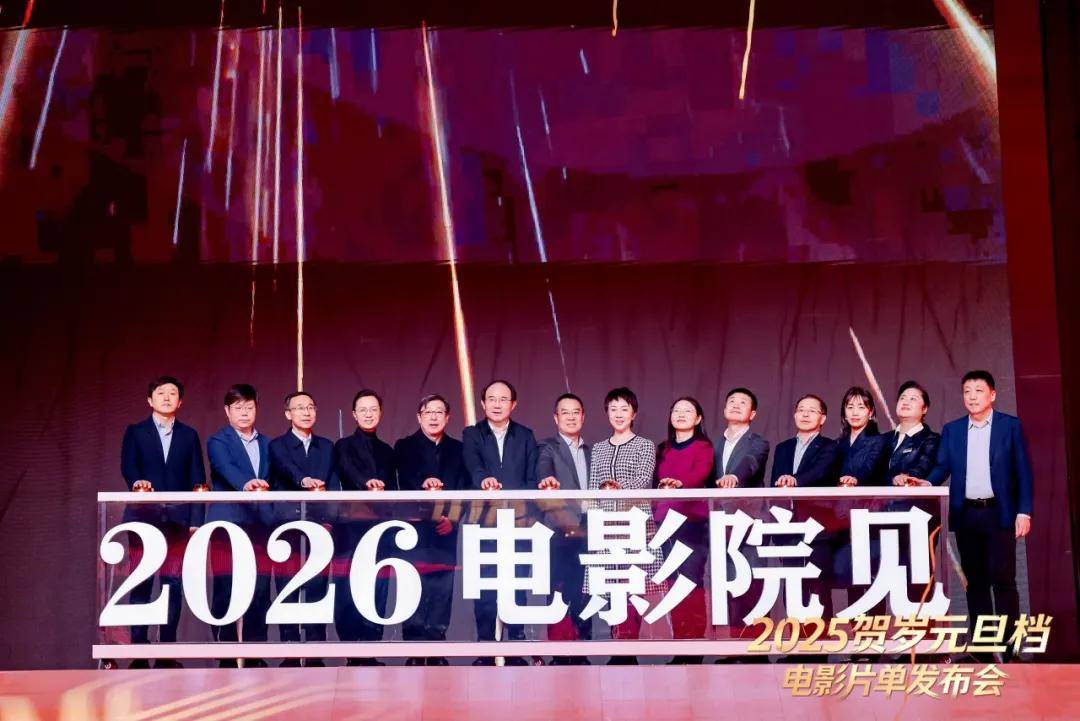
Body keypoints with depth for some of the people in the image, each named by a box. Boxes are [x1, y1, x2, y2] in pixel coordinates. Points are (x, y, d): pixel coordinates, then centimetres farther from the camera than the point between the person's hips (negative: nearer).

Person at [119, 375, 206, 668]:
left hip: (177, 519, 1)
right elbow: (127, 466, -3)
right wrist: (138, 482, -27)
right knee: (141, 583, -2)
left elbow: (197, 480, 8)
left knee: (173, 584, -2)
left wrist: (195, 520, -1)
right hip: (144, 518, -1)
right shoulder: (135, 432, 11)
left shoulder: (189, 435, 14)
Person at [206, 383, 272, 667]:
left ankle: (255, 654, 10)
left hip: (258, 526, 4)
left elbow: (269, 481, 16)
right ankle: (227, 656, 4)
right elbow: (226, 469, -20)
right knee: (226, 591, -3)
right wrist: (246, 484, -38)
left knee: (260, 590, 1)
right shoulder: (218, 441, 0)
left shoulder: (266, 444, 17)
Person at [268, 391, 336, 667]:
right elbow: (287, 469, -16)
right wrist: (304, 481, -36)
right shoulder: (278, 445, 5)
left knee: (317, 588, -1)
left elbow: (332, 482, 9)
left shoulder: (326, 446, 18)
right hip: (287, 524, -2)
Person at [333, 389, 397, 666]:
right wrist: (367, 484, -34)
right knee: (349, 590, -8)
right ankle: (352, 654, -3)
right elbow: (348, 473, -13)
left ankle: (371, 652, 3)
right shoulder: (344, 446, 7)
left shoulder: (387, 451, 21)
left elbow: (392, 490, 18)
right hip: (352, 526, -4)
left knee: (378, 590, -1)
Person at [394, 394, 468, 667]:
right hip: (415, 529, -2)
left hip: (446, 531, 3)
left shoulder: (457, 449, 15)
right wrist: (423, 485, -28)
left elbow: (464, 489, 7)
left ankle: (436, 651, 5)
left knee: (442, 591, 0)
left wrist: (452, 517, -8)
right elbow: (406, 481, -7)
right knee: (414, 591, -8)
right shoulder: (405, 447, 9)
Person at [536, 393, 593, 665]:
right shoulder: (548, 448, 3)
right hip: (560, 530, -5)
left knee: (582, 593, 5)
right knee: (560, 594, -6)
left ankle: (581, 653, 10)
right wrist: (548, 483, -39)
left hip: (585, 532, 5)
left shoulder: (591, 452, 20)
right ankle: (559, 655, -4)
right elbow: (543, 473, -16)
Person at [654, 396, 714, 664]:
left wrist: (679, 483, -36)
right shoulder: (663, 450, 17)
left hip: (693, 521, -5)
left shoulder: (703, 447, 1)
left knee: (692, 582, -9)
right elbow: (655, 485, 16)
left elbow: (701, 473, -18)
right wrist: (652, 516, 6)